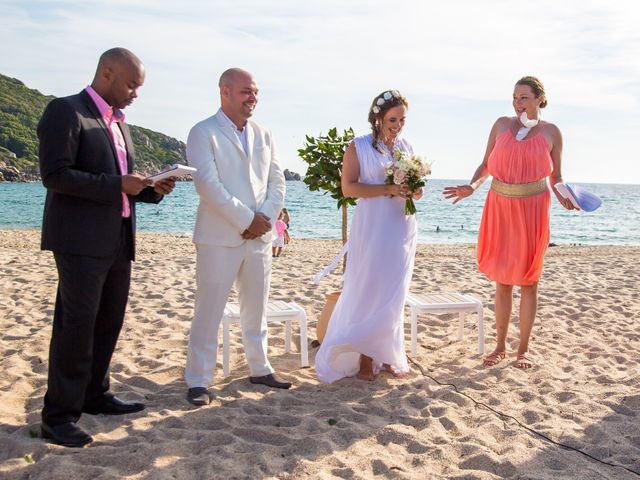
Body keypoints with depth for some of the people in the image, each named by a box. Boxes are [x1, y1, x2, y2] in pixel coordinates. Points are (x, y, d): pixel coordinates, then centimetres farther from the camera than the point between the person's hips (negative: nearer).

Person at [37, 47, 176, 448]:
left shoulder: (119, 123, 19)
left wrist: (153, 189, 3)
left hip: (117, 239, 9)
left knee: (109, 321, 13)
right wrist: (118, 185, -19)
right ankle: (59, 414, 4)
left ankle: (94, 395, 27)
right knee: (76, 323, -6)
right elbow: (55, 175, -16)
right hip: (81, 239, -8)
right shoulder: (66, 111, -7)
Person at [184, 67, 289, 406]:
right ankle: (198, 381, 9)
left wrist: (266, 218, -6)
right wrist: (247, 219, -16)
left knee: (256, 309, 15)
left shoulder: (263, 135, 13)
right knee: (208, 311, -1)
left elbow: (277, 182, 11)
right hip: (219, 237, -5)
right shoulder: (203, 133, -5)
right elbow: (207, 185, -16)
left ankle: (259, 368, 28)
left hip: (259, 236, 6)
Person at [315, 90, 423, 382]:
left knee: (393, 296, 8)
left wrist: (416, 191, -5)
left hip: (402, 228, 5)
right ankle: (365, 359, 7)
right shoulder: (359, 147, -3)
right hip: (372, 227, -5)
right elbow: (348, 187, -12)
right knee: (368, 292, -2)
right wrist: (388, 189, -21)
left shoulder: (406, 148, 12)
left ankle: (385, 356, 18)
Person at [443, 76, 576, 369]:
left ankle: (523, 349, 17)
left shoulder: (551, 132, 1)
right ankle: (500, 347, 19)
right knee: (502, 281, 8)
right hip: (499, 208, 2)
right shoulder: (502, 125, 5)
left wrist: (563, 198, -13)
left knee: (528, 281, 4)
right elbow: (486, 164, 8)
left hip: (532, 210, -1)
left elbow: (556, 176, 7)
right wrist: (471, 187, -10)